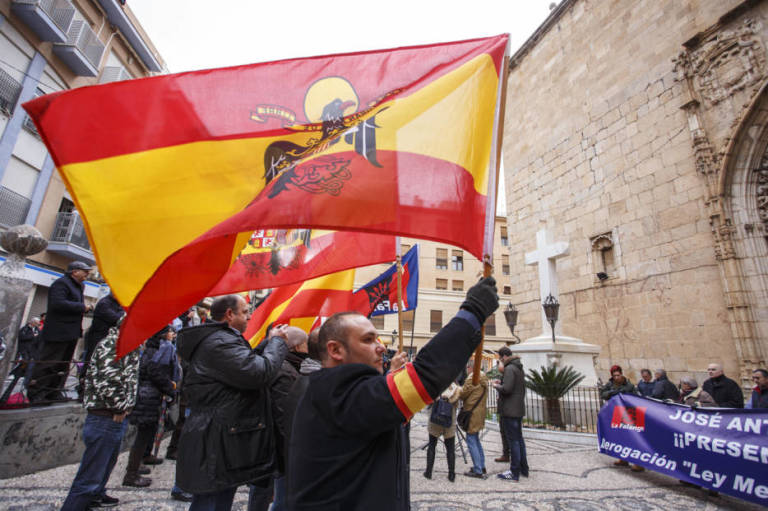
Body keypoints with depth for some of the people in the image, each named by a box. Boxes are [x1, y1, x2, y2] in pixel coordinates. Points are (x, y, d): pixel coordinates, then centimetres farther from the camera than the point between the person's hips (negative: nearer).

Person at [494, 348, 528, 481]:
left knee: (513, 440, -3)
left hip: (510, 410, -9)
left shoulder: (510, 368, -16)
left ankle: (514, 472, 3)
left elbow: (507, 389, -24)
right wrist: (501, 385, 15)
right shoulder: (520, 369, 14)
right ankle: (524, 469, 25)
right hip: (519, 409, 10)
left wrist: (497, 386, -5)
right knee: (519, 438, 16)